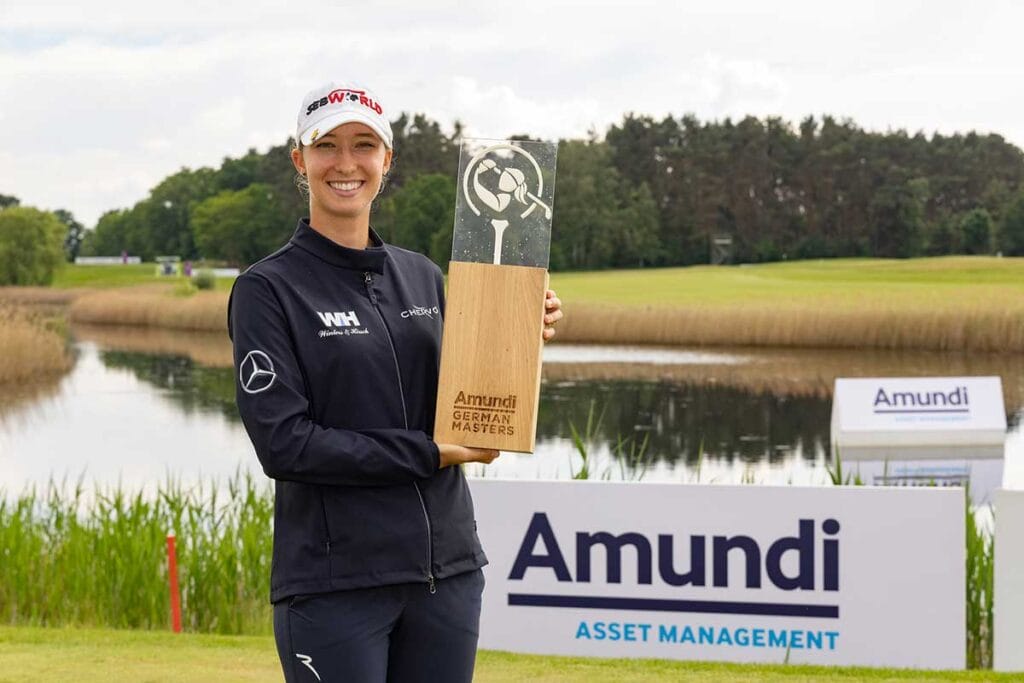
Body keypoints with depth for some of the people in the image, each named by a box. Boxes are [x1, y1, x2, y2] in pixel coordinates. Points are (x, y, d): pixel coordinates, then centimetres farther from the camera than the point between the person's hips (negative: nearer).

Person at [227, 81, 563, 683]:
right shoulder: (268, 289, -5)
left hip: (448, 569, 5)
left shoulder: (423, 277, 12)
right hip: (335, 582, -5)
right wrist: (425, 454, -14)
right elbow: (283, 442, -14)